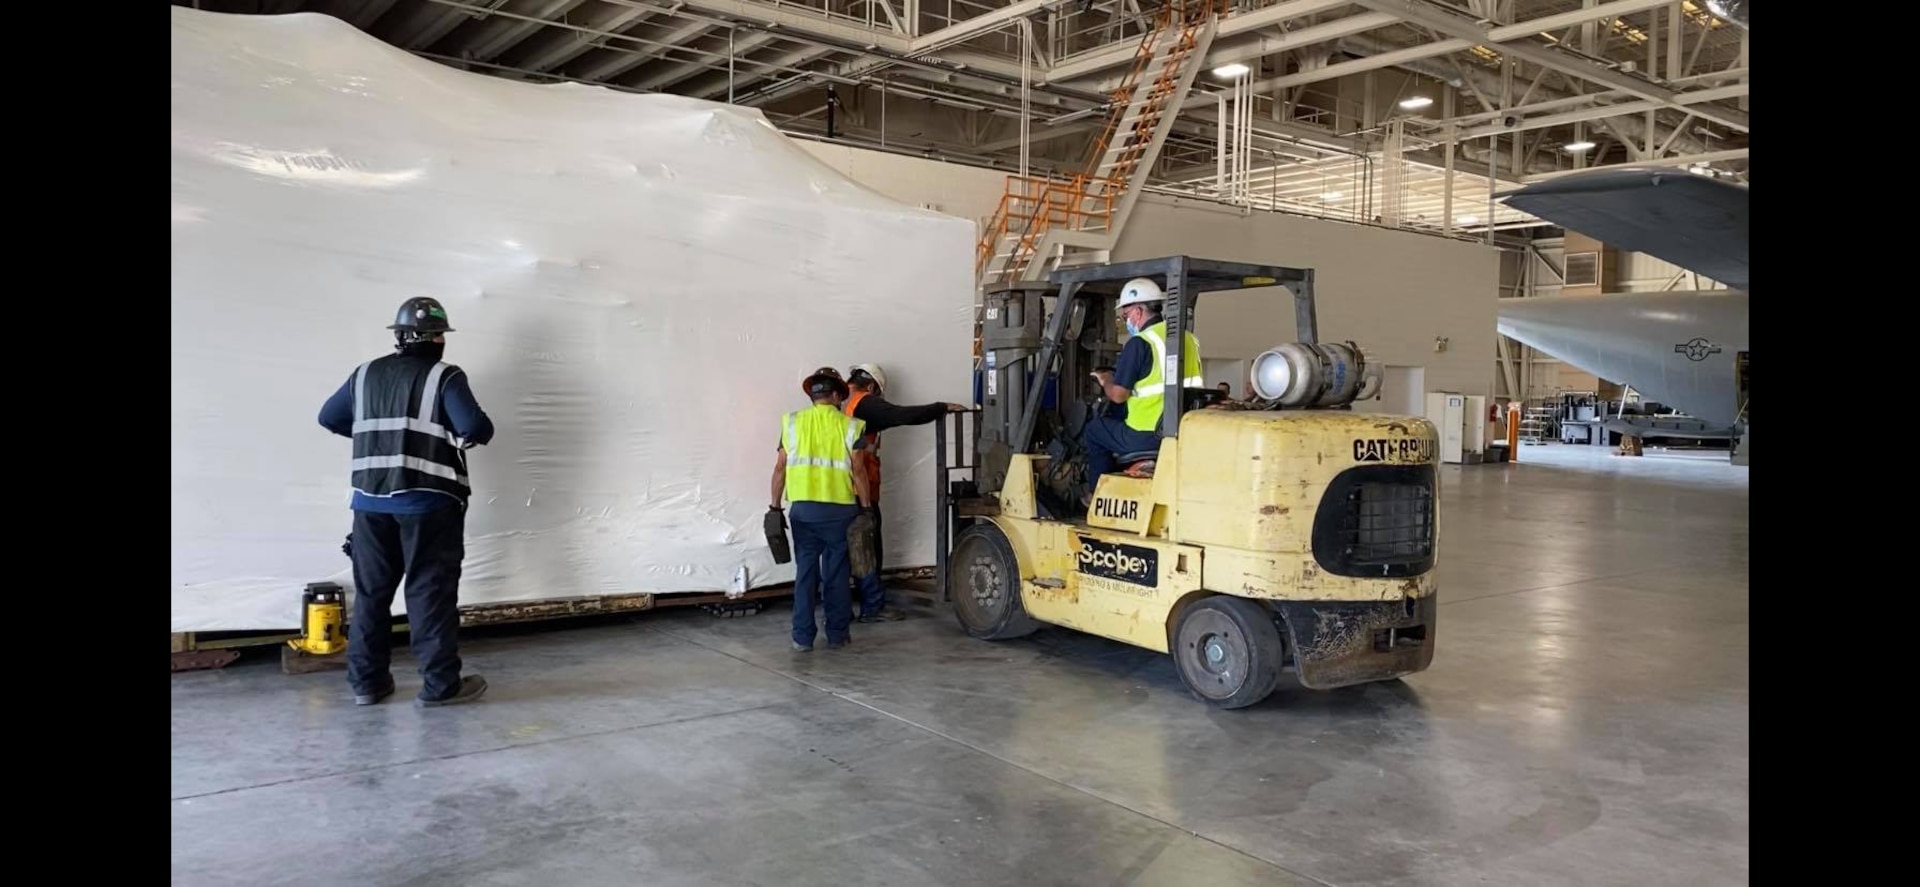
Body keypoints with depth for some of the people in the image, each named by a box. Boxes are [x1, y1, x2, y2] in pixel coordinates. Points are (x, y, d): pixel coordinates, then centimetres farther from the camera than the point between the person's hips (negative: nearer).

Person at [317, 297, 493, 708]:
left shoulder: (366, 375, 10)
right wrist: (474, 434, 4)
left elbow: (329, 417, 21)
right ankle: (440, 684, 3)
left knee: (371, 590, 13)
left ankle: (366, 681, 18)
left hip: (371, 500, 5)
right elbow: (476, 428, -19)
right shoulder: (445, 377, -8)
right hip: (429, 502, -5)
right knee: (431, 593, -1)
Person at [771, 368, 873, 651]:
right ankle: (837, 634, 15)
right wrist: (866, 506, 4)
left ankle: (802, 637, 7)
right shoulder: (849, 425, -2)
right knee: (837, 573, 9)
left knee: (805, 571, 7)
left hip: (804, 508, 1)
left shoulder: (793, 422, 3)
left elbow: (780, 468, 1)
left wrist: (775, 506, 8)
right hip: (840, 509, -1)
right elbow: (858, 471, -5)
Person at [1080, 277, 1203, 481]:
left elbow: (1118, 395, -12)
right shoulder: (1188, 339, 9)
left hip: (1148, 437, -7)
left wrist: (1106, 381, 10)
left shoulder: (1140, 343, -13)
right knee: (1114, 423, 29)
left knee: (1093, 430, 16)